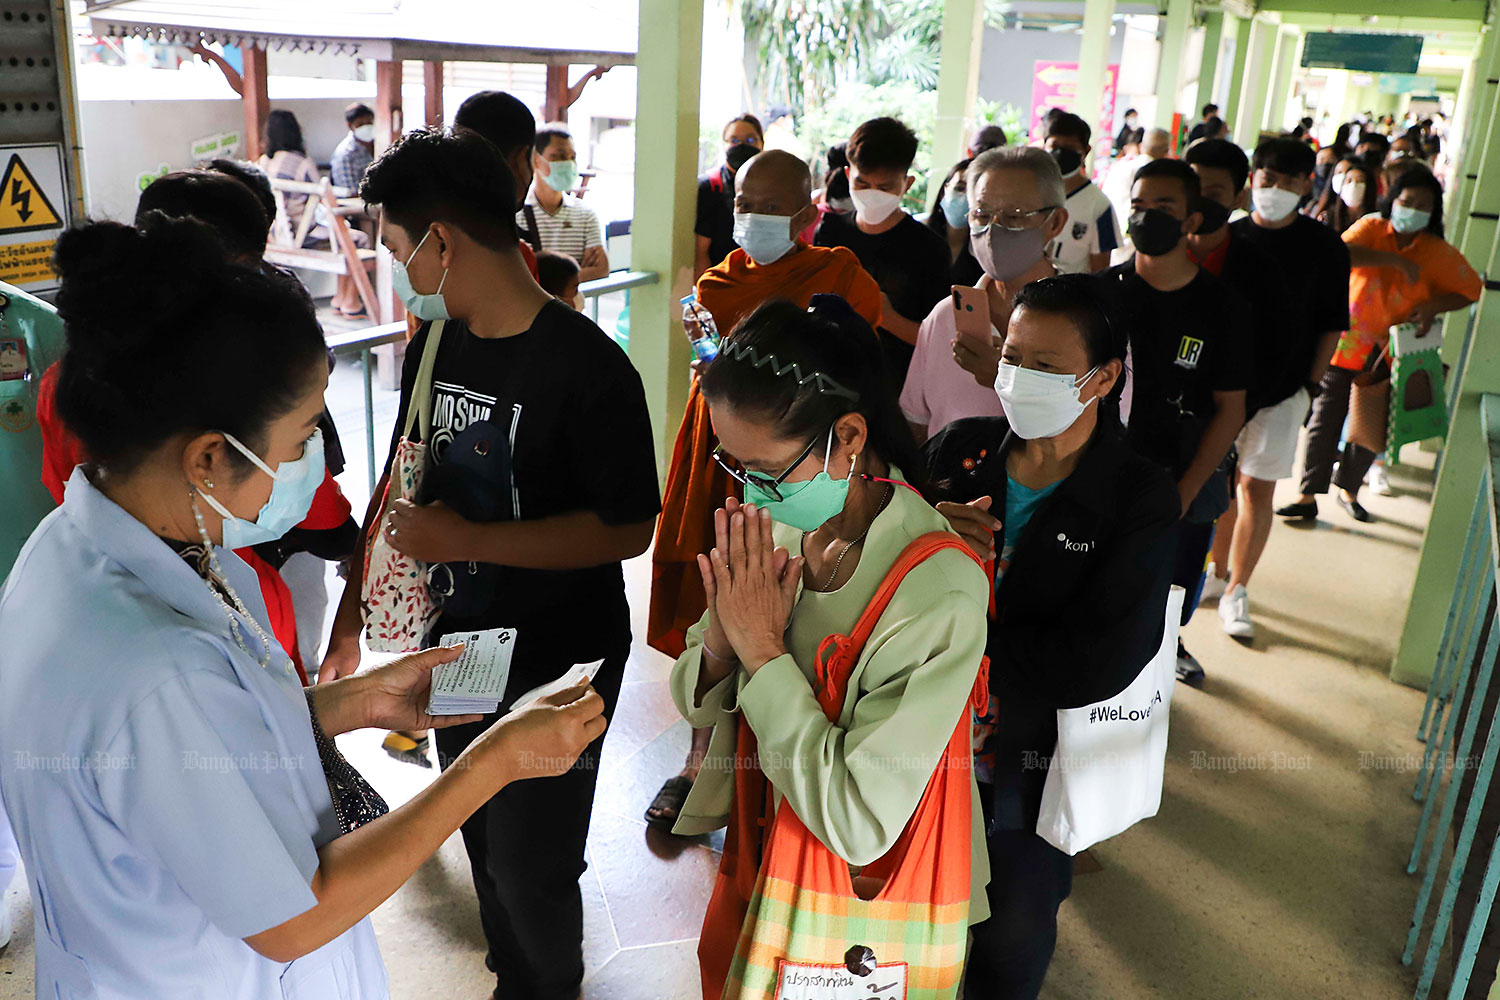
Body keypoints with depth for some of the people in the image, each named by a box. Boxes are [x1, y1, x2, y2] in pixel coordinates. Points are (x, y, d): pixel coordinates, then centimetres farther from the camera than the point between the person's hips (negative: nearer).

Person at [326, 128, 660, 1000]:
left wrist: (466, 540, -24)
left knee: (531, 871, 6)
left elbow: (629, 529, -21)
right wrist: (351, 617, 8)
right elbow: (401, 481, 11)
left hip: (556, 665, -7)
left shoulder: (587, 366, -22)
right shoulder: (433, 343, 3)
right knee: (485, 843, 22)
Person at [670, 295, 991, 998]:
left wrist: (762, 648, -28)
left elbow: (859, 825, -31)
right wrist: (722, 636, -23)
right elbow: (697, 705, -1)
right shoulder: (777, 525, -10)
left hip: (868, 891, -5)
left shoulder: (940, 594, -31)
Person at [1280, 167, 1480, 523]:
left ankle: (1348, 490, 30)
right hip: (1346, 343, -2)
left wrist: (1434, 306, -10)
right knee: (1325, 420, -4)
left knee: (1372, 427, 10)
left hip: (1391, 353, 2)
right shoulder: (1372, 227, -3)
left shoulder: (1440, 253, 1)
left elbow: (1471, 290, 7)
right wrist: (1395, 260, -25)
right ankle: (1308, 497, 3)